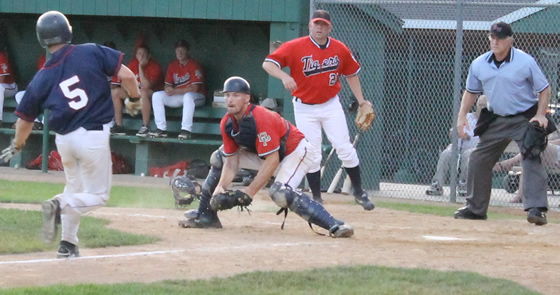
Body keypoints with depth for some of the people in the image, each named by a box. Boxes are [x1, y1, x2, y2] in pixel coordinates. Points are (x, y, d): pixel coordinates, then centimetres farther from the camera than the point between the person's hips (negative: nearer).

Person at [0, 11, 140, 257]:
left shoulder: (42, 78, 1)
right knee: (97, 195, 8)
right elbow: (125, 74, -11)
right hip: (94, 136, -3)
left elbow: (25, 119, 8)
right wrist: (135, 98, 8)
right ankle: (60, 206, -19)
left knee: (75, 189, 25)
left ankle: (68, 244, 18)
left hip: (64, 140, 3)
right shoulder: (92, 53, -7)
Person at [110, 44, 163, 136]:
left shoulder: (154, 66, -20)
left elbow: (146, 86, -31)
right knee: (115, 92, -8)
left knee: (143, 92, -40)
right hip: (136, 92, 7)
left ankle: (145, 126, -34)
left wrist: (141, 67, -31)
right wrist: (128, 99, -11)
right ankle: (119, 126, -9)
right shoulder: (133, 63, -2)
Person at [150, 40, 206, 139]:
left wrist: (175, 91, -21)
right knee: (157, 96, -10)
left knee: (188, 96, -40)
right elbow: (167, 85, 8)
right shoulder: (172, 66, 7)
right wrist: (168, 89, -19)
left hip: (196, 97, -6)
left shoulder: (194, 65, -12)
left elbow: (194, 88, -18)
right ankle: (161, 129, -16)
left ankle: (186, 130, -41)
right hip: (178, 97, 6)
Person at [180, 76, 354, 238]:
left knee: (279, 193, -35)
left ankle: (333, 225, -40)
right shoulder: (227, 124, -9)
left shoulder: (261, 119, -33)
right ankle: (206, 215, 14)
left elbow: (272, 161, -33)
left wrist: (249, 192, -33)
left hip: (297, 152, -9)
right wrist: (221, 187, -23)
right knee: (218, 158, 7)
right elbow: (232, 160, -5)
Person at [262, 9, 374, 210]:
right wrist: (284, 76, -37)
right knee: (312, 154, 1)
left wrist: (361, 101, 5)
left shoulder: (340, 50, -2)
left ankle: (359, 191, 12)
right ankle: (316, 198, 12)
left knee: (345, 148, -2)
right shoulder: (295, 47, -13)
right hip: (304, 108, -2)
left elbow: (351, 74, 11)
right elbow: (268, 63, -18)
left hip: (331, 105, 2)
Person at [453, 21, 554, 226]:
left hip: (525, 119, -5)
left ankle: (537, 209, -25)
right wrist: (462, 116, 2)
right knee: (478, 161, 7)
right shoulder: (479, 64, 0)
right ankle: (475, 208, 19)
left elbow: (544, 89, -5)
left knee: (532, 161, -19)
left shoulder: (526, 62, -12)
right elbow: (471, 91, 13)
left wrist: (540, 114, -17)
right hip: (496, 120, 5)